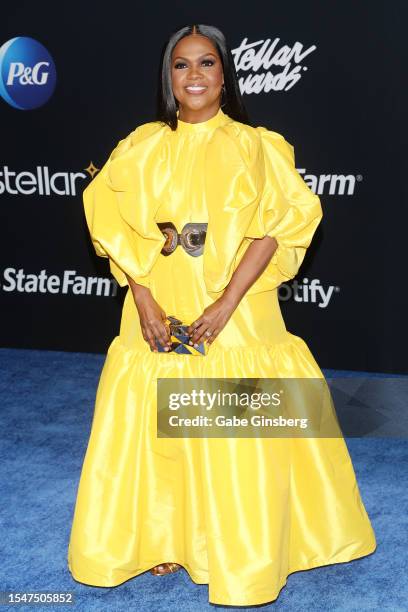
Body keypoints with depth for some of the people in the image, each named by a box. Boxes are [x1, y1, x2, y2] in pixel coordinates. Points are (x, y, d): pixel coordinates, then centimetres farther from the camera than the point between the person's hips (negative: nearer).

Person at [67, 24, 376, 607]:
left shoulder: (256, 146, 0)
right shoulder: (142, 147, 5)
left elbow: (276, 228, -9)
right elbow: (115, 225, 0)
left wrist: (226, 304, -18)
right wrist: (144, 300, -12)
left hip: (236, 316, -2)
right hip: (158, 314, 2)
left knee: (237, 435, 3)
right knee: (156, 424, 7)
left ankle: (242, 550, 22)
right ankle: (161, 538, 27)